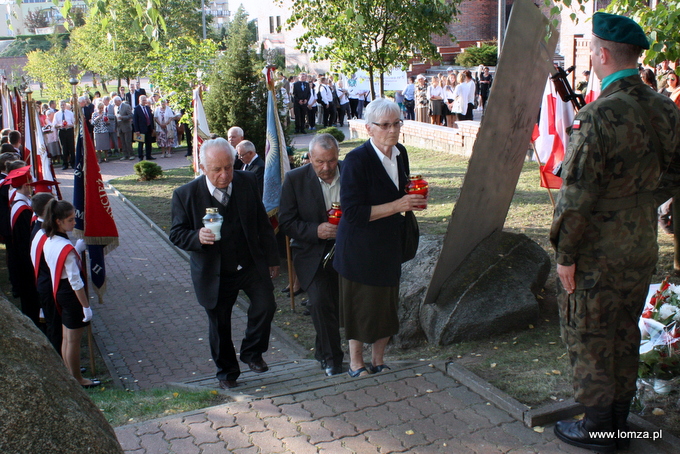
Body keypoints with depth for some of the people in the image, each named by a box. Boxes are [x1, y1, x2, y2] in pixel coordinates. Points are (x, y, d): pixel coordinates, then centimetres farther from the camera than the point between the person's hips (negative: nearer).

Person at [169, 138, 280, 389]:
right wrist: (197, 237, -32)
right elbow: (176, 233, -9)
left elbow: (262, 223, 3)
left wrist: (271, 258, 7)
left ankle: (252, 352, 17)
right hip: (214, 273, -1)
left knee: (265, 305, -11)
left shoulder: (247, 182, -6)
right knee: (219, 326, 11)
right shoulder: (186, 194, -14)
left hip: (251, 264, 2)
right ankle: (226, 371, 35)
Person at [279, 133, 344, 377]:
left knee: (341, 304, 1)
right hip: (313, 253, -2)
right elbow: (286, 222, -6)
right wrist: (316, 230, -21)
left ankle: (323, 351, 29)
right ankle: (331, 357, 2)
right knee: (320, 299, -19)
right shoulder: (294, 179, -6)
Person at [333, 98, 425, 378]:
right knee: (360, 305, 6)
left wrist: (412, 199, -3)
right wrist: (396, 206, -25)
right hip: (359, 248, -7)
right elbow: (352, 213, -23)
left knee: (387, 304, 14)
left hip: (390, 244, 7)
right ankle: (356, 363, 25)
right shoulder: (356, 160, -20)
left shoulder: (400, 153, 2)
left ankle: (379, 361, 32)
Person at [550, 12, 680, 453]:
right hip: (643, 250, 7)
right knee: (625, 334, 19)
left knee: (588, 339, 8)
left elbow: (578, 194, -21)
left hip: (597, 254, -7)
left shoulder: (598, 116, -22)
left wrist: (565, 253, -13)